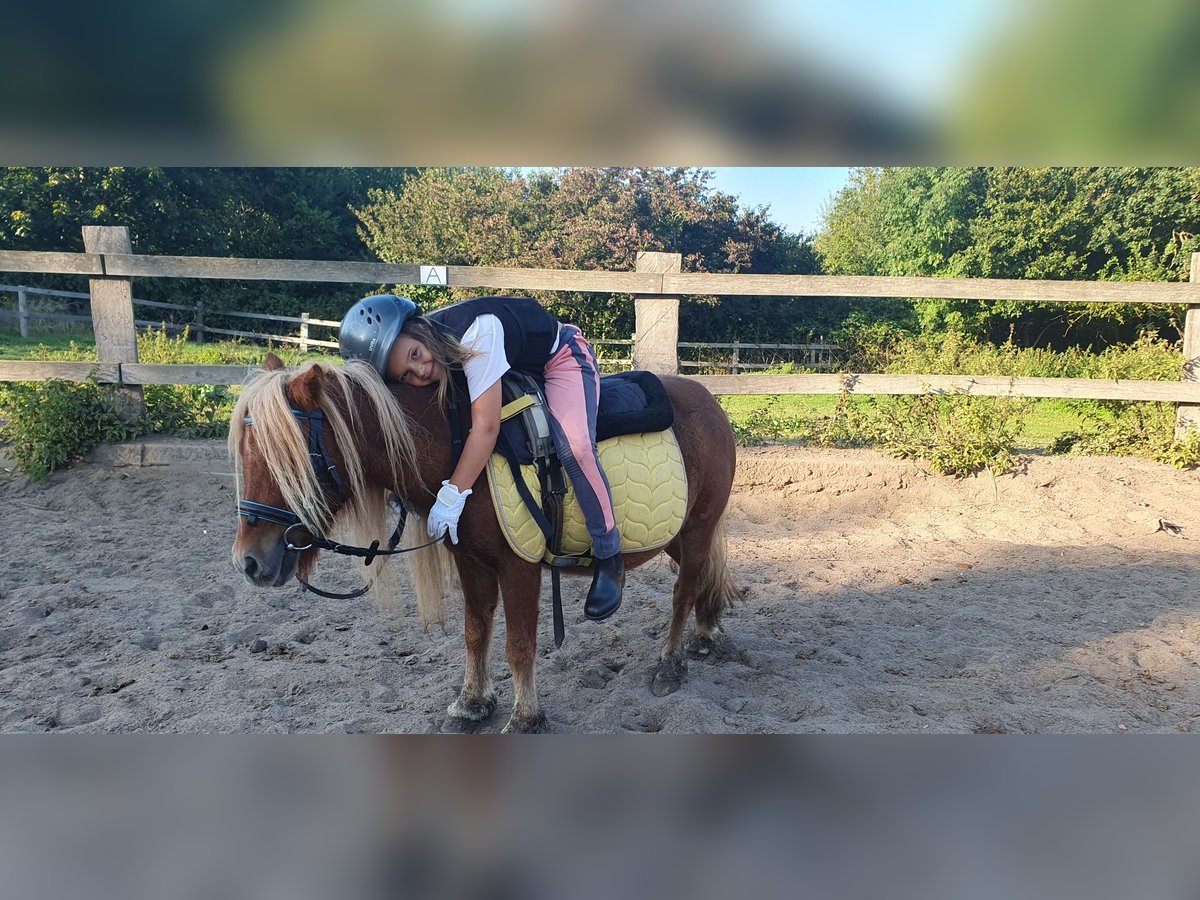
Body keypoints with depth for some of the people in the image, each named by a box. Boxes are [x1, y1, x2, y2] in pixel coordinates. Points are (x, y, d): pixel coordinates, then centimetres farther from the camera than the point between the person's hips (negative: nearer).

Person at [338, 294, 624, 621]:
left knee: (574, 446, -29)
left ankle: (609, 559, -12)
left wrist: (453, 494, -38)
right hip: (517, 371, 8)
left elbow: (486, 426, -41)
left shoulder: (475, 331, -39)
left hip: (562, 354, -7)